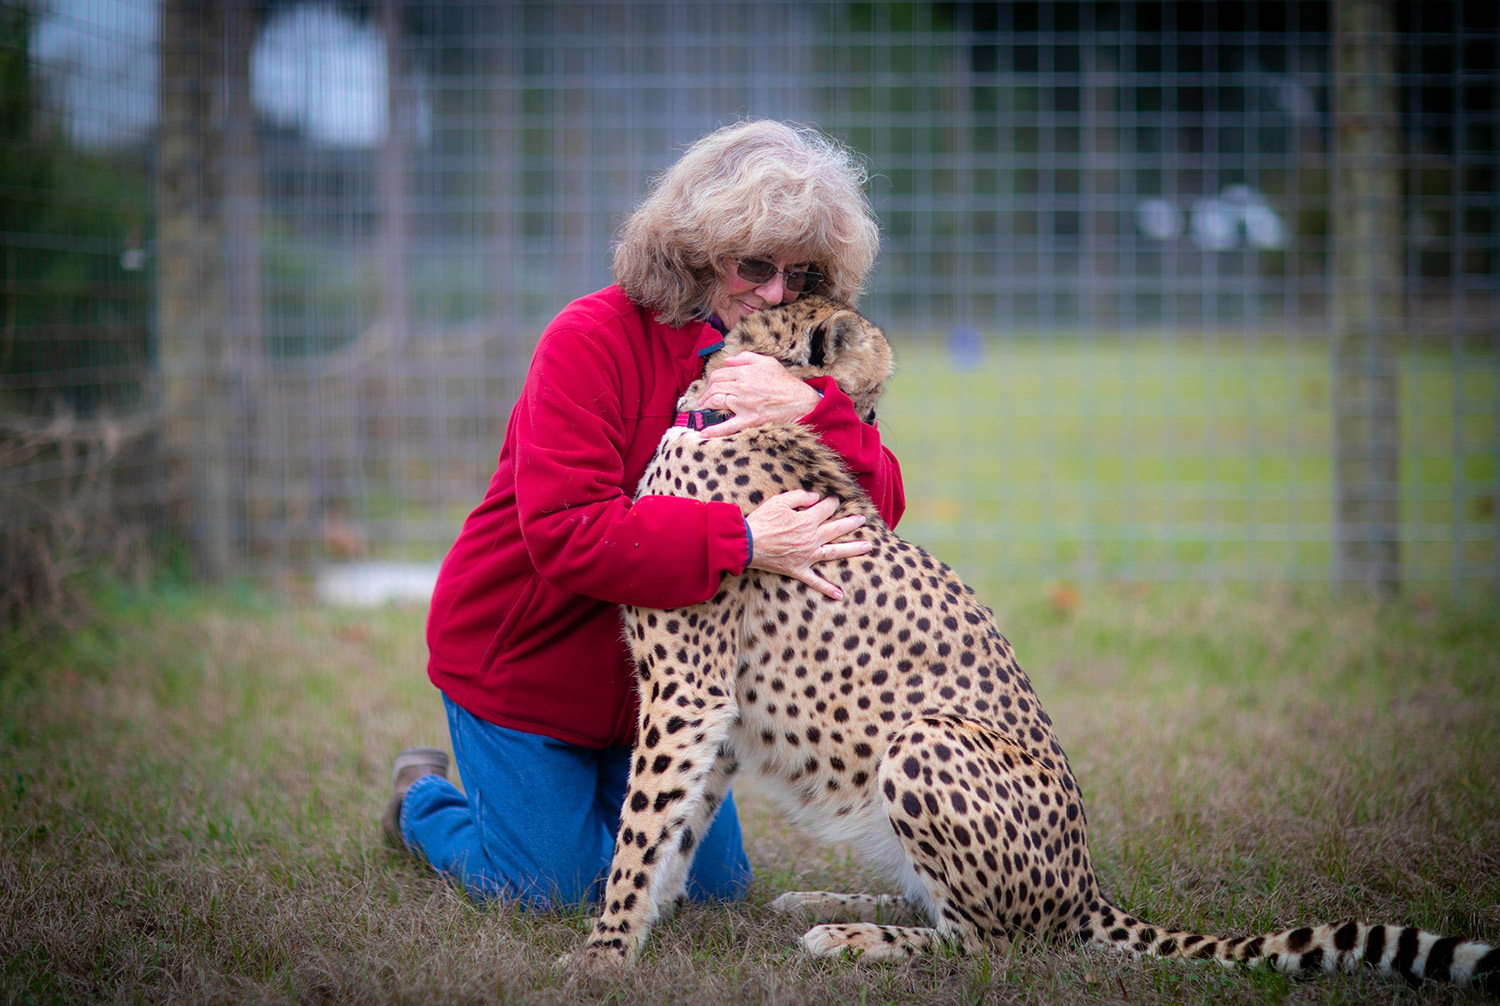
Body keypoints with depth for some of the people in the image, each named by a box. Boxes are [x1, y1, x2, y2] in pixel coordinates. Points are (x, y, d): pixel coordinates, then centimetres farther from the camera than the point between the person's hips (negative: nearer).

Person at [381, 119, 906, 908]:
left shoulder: (785, 365, -4)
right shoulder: (594, 340, -24)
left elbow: (880, 506, -17)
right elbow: (563, 530, -35)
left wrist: (813, 409, -36)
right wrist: (741, 543, -44)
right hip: (522, 659, -6)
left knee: (714, 888, 10)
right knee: (555, 894, 0)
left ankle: (593, 793, 37)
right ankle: (423, 802, 30)